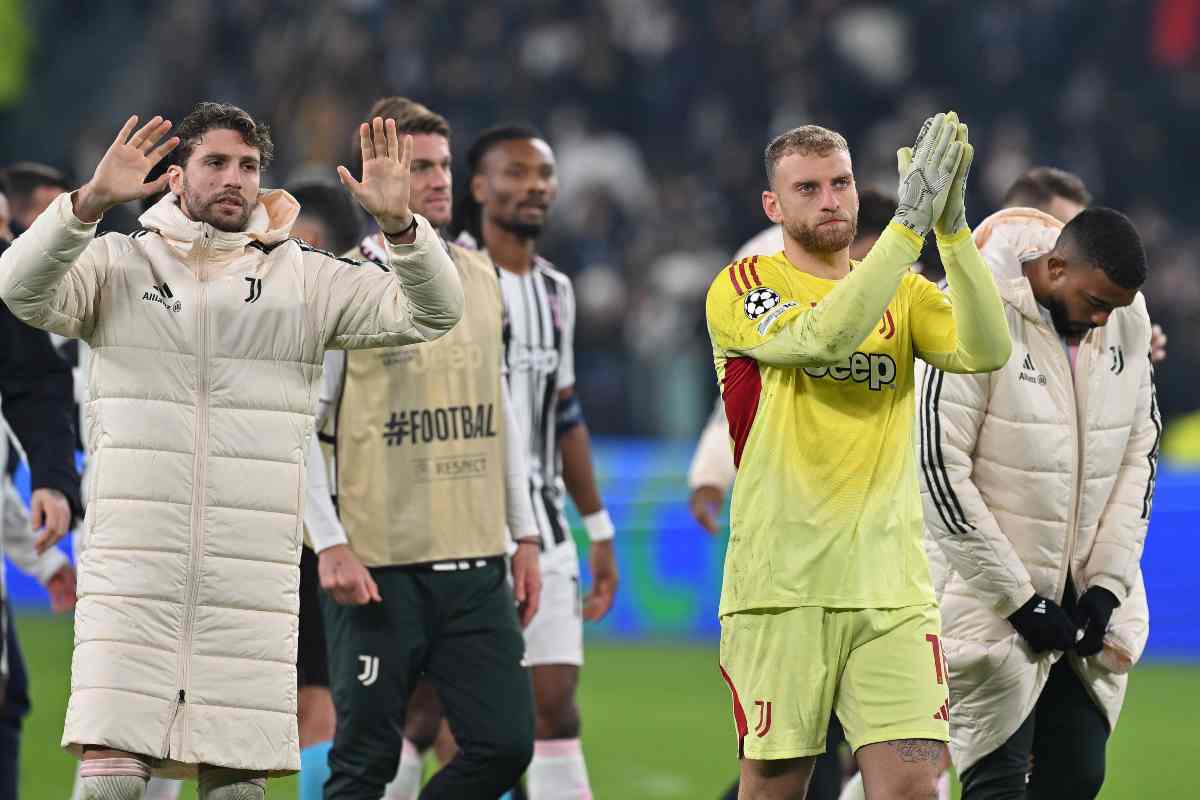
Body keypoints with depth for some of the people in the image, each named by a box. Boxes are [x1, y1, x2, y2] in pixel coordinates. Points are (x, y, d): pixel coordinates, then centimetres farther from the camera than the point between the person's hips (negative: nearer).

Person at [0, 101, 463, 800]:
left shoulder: (305, 279, 9)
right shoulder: (121, 264, 7)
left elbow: (432, 314, 1)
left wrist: (399, 222, -18)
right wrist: (91, 202, -27)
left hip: (252, 579, 1)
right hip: (132, 573, -1)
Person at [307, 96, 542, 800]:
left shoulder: (480, 279, 12)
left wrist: (525, 537, 15)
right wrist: (331, 548, -13)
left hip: (476, 564, 5)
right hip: (380, 568, -5)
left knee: (505, 742, -2)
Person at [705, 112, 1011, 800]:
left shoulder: (903, 292, 13)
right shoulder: (741, 289, 1)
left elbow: (986, 350, -6)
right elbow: (823, 334, -19)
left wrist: (952, 227, -16)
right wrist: (909, 222, -22)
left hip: (892, 586, 3)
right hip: (781, 583, -3)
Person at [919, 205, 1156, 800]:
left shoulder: (1128, 321, 2)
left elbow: (1139, 453, 9)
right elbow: (941, 470, -17)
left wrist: (1108, 584, -1)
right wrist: (1018, 600, -16)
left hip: (1086, 594, 6)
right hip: (993, 594, -6)